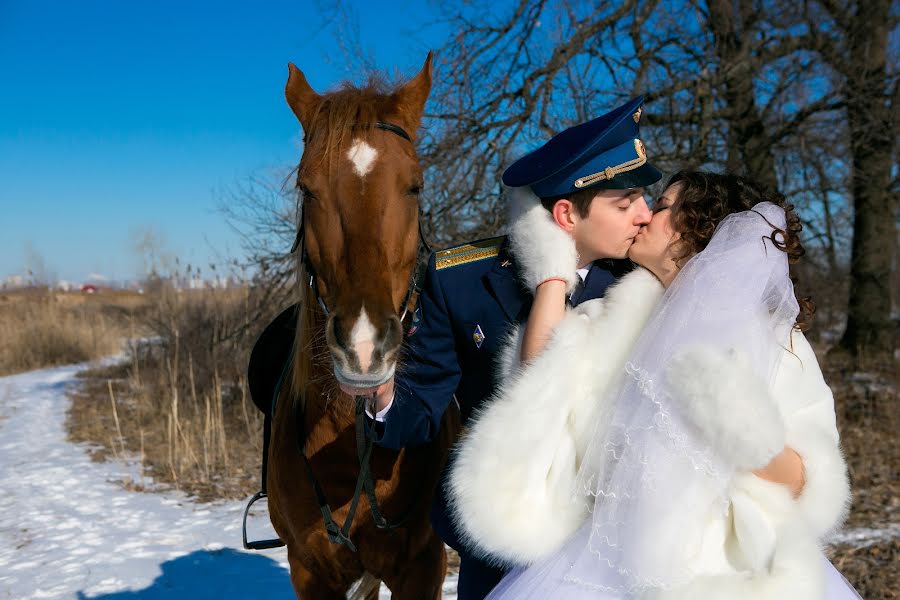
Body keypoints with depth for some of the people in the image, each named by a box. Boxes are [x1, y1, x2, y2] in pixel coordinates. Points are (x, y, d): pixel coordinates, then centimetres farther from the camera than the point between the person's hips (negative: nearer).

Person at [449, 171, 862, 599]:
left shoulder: (771, 338, -2)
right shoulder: (627, 316, 9)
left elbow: (810, 485, -5)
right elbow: (543, 375, -4)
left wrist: (754, 440, -24)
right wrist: (552, 269, 1)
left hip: (727, 565, -4)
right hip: (614, 552, 4)